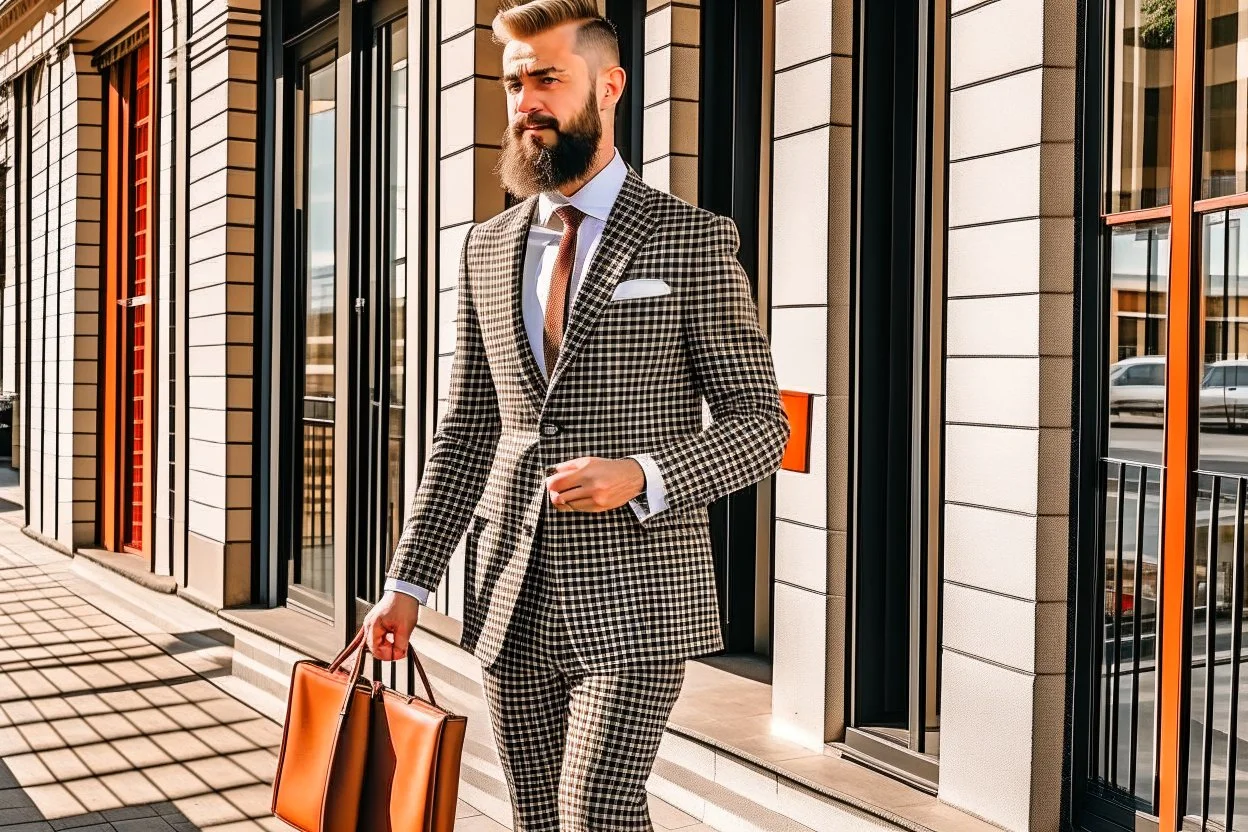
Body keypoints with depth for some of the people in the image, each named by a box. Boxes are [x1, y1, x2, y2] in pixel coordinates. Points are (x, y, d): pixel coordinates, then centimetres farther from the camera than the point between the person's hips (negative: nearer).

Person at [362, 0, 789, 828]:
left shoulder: (692, 240, -4)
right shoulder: (488, 247, 11)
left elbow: (760, 423, -4)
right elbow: (466, 433, 13)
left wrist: (643, 477, -21)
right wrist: (410, 580, 7)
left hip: (634, 600, -4)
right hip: (512, 602, 5)